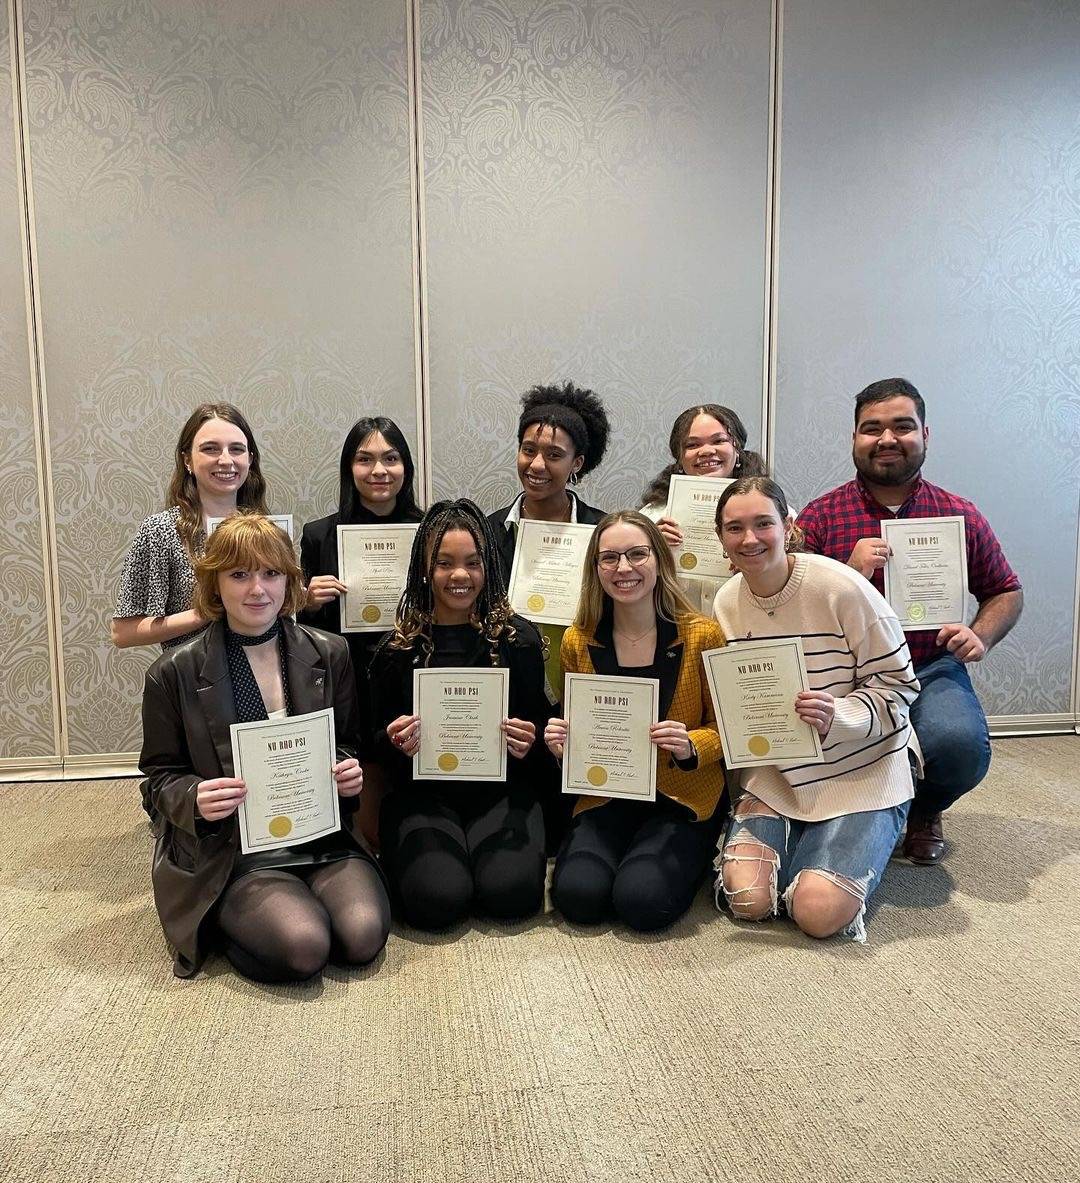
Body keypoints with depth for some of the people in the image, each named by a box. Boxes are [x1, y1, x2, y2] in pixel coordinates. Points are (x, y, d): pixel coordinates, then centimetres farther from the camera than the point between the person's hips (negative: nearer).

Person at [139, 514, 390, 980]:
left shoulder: (329, 653, 5)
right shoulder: (174, 673, -3)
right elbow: (162, 776, 4)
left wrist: (349, 775, -8)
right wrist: (196, 800, -18)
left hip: (323, 837, 4)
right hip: (227, 849, -3)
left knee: (363, 937, -20)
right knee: (302, 947, -26)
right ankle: (218, 922, 7)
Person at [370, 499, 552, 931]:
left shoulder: (518, 637, 3)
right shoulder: (398, 647, 3)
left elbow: (541, 723, 10)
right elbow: (377, 740, 8)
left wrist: (529, 742, -13)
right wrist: (395, 744, -15)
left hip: (502, 788, 1)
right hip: (424, 792, 0)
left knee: (512, 891, -24)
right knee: (438, 898, -24)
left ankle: (479, 848, 9)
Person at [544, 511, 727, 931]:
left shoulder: (703, 636, -7)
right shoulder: (577, 642, 1)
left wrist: (689, 746, -21)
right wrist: (561, 744, -10)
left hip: (683, 798, -2)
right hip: (605, 795, 2)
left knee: (642, 900, -24)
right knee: (578, 895, -22)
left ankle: (690, 857, 9)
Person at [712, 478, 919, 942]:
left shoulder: (841, 587, -18)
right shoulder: (726, 602, -2)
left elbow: (897, 684, -11)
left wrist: (838, 715, -30)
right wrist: (747, 792, -4)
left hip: (859, 773, -3)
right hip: (773, 777, 4)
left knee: (818, 914, -16)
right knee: (748, 900, -12)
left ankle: (851, 849, 16)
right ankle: (748, 835, 20)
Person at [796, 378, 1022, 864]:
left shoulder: (961, 515, 8)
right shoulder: (818, 516, 0)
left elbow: (1006, 592, 19)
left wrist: (981, 637, -1)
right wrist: (848, 576, -19)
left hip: (931, 669, 2)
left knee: (961, 743, -29)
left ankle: (924, 811, 12)